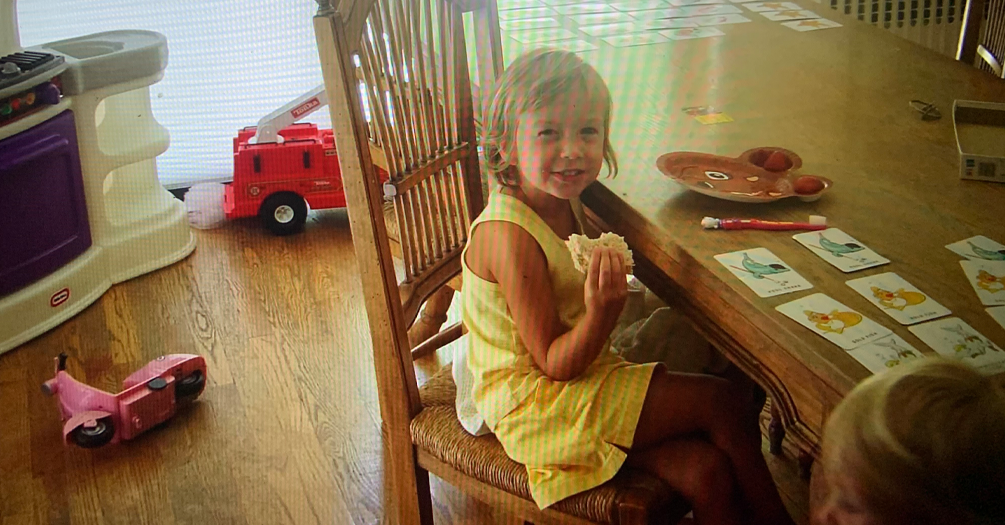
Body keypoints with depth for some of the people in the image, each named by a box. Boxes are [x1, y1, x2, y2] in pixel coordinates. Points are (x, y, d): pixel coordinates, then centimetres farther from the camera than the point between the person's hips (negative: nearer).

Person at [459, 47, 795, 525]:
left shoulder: (562, 202, 2)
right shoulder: (510, 235, -25)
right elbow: (555, 364, -21)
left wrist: (607, 284, -2)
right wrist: (601, 310, -37)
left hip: (575, 376, 8)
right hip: (530, 404, -8)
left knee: (706, 472, -9)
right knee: (722, 401, -12)